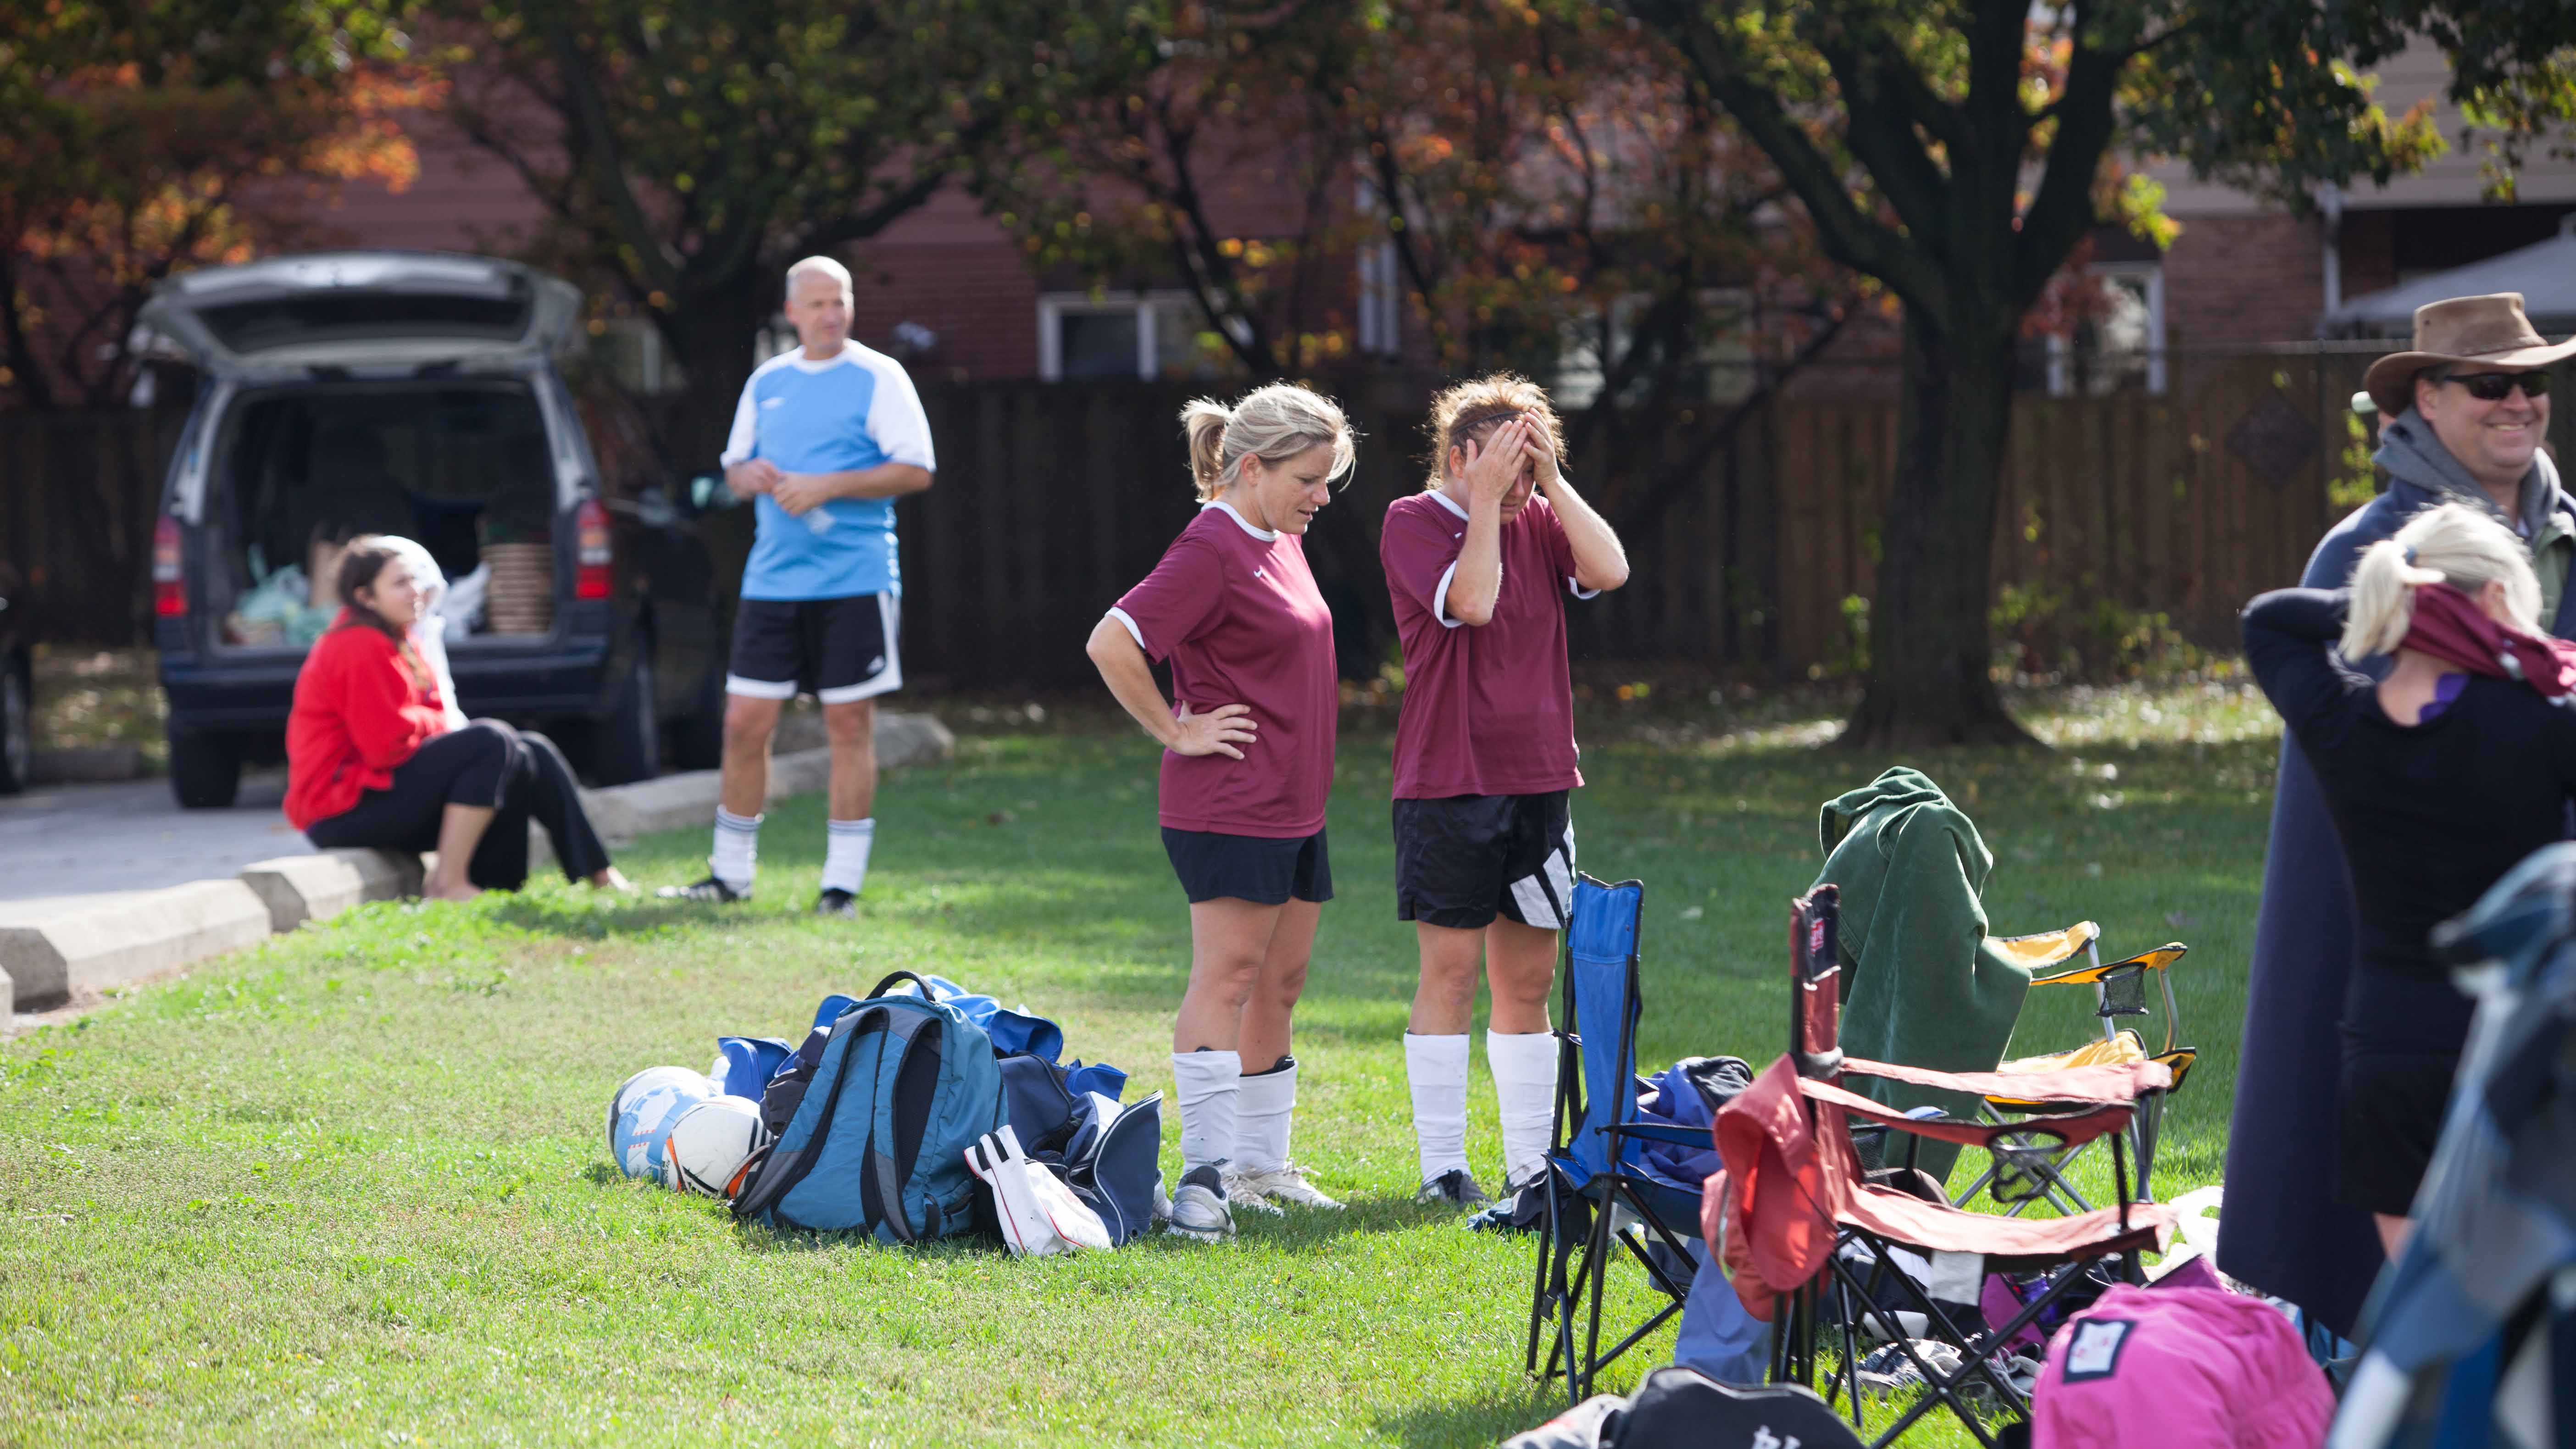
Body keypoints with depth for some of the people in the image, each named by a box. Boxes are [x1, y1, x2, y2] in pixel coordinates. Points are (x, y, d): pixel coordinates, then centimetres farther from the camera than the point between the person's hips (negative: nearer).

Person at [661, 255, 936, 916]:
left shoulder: (878, 378, -2)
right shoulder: (767, 382, 14)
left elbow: (915, 470, -8)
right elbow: (735, 467, 22)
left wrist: (826, 487, -15)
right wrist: (751, 476, -3)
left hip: (855, 581, -5)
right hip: (771, 581, 5)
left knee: (849, 723, -2)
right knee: (745, 723, 3)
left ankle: (843, 883, 4)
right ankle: (730, 874, 15)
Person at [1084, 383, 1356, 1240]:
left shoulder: (1282, 542, 13)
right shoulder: (1210, 551, -16)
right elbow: (1112, 644, -23)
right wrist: (1175, 730, -16)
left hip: (1295, 806, 9)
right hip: (1228, 806, -9)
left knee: (1281, 983, 12)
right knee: (1227, 976, -11)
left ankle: (1263, 1166, 18)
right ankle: (1205, 1173, -12)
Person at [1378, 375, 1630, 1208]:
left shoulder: (1537, 519, 10)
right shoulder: (1414, 522, -5)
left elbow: (1609, 571, -7)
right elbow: (1471, 601, -20)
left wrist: (1550, 477, -9)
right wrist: (1487, 499, -16)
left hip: (1538, 779, 5)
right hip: (1448, 784, -5)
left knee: (1529, 978, 8)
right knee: (1452, 973, -4)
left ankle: (1531, 1164, 14)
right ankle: (1443, 1167, 1)